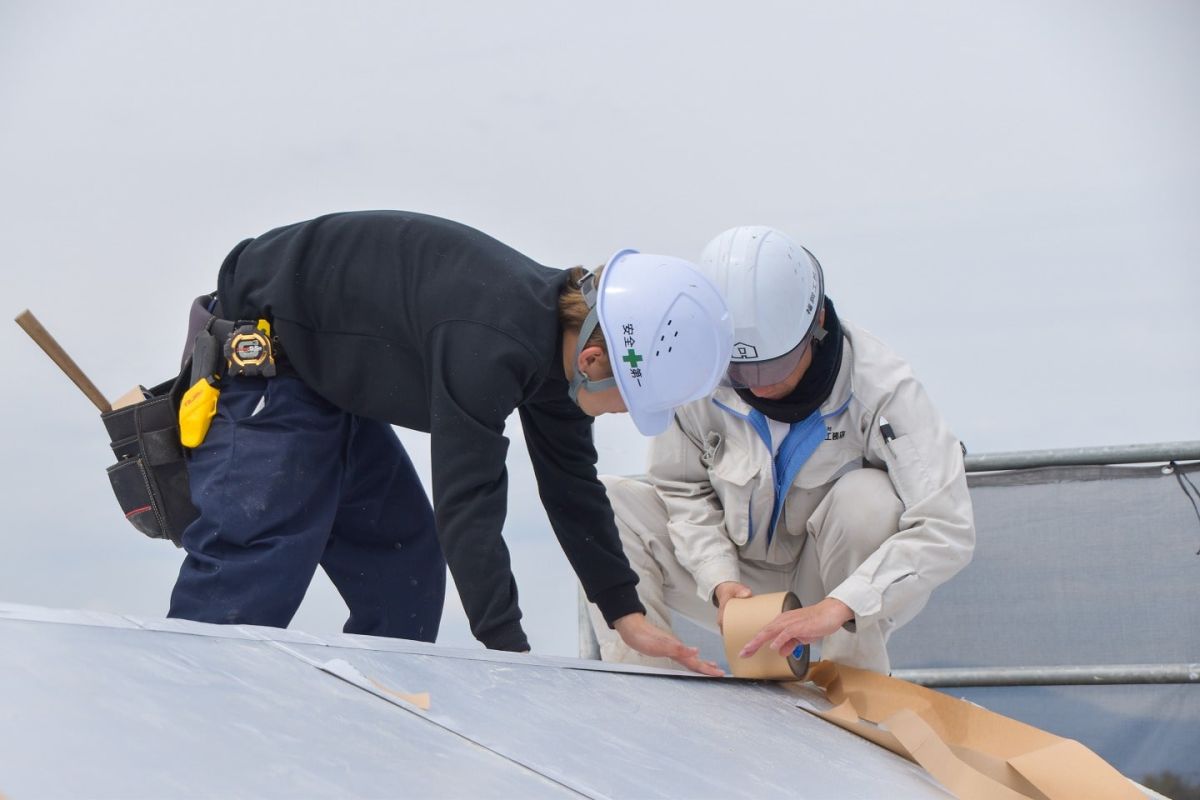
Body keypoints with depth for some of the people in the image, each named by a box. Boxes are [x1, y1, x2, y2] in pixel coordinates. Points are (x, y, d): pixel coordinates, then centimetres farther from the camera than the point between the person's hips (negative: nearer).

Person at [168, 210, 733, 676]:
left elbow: (572, 486, 7)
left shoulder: (557, 331, -5)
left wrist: (628, 617, 6)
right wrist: (512, 655, -39)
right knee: (250, 580, -19)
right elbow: (468, 508, -37)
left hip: (334, 377, 10)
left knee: (404, 571, 9)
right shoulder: (486, 344, -35)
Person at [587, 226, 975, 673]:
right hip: (744, 581, 2)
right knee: (606, 501, -16)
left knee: (868, 499, -34)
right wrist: (721, 581, -21)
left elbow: (947, 530, -33)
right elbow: (682, 490, -3)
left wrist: (837, 607, -43)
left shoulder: (876, 384, -25)